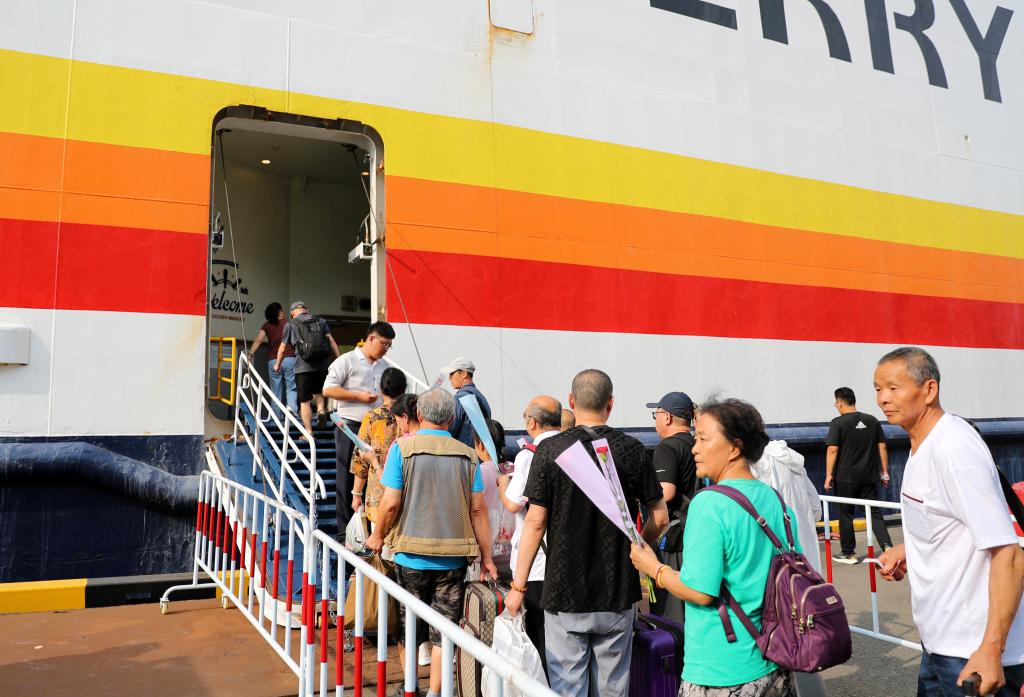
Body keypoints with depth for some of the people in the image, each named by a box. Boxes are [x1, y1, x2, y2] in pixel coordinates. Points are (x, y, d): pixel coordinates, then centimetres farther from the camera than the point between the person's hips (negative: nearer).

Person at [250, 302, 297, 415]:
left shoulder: (267, 326, 8)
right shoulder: (289, 324, 6)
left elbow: (258, 339, -5)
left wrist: (251, 353, -8)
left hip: (273, 361, 1)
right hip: (289, 359, -1)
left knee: (276, 390, 9)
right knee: (291, 387, 2)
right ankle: (292, 406, -22)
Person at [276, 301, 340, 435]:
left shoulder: (291, 325, 8)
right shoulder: (321, 321, 12)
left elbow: (282, 349, 14)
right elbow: (331, 341, 3)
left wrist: (278, 364, 30)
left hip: (303, 367, -3)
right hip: (322, 365, 3)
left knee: (305, 401, 5)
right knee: (318, 391, 27)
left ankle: (309, 432, 5)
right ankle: (320, 409, -1)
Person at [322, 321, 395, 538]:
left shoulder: (384, 366, 15)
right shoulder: (347, 361, -4)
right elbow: (328, 389, -10)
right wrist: (359, 396, -13)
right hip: (350, 427, -5)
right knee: (347, 481, 2)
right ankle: (345, 532, 10)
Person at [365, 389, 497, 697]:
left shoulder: (403, 448, -7)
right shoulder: (467, 455, -1)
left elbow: (391, 502, -11)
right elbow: (478, 509, -2)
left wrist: (377, 536, 7)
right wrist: (486, 557, 6)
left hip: (412, 553, 0)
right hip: (454, 557, 1)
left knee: (409, 628, 18)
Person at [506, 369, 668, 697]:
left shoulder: (550, 450, -10)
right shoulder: (631, 450, -4)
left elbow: (535, 522, -10)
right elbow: (660, 518, 0)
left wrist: (518, 586, -2)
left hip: (564, 592, -2)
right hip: (618, 591, 2)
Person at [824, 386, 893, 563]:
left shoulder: (838, 423, -8)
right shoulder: (872, 420, 6)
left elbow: (832, 450, -14)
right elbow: (882, 447, 8)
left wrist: (829, 474, -11)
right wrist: (885, 471, 13)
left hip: (845, 477, -4)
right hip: (869, 477, 4)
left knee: (846, 515, 7)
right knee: (874, 512, 9)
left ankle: (848, 553, 15)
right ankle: (887, 545, -8)